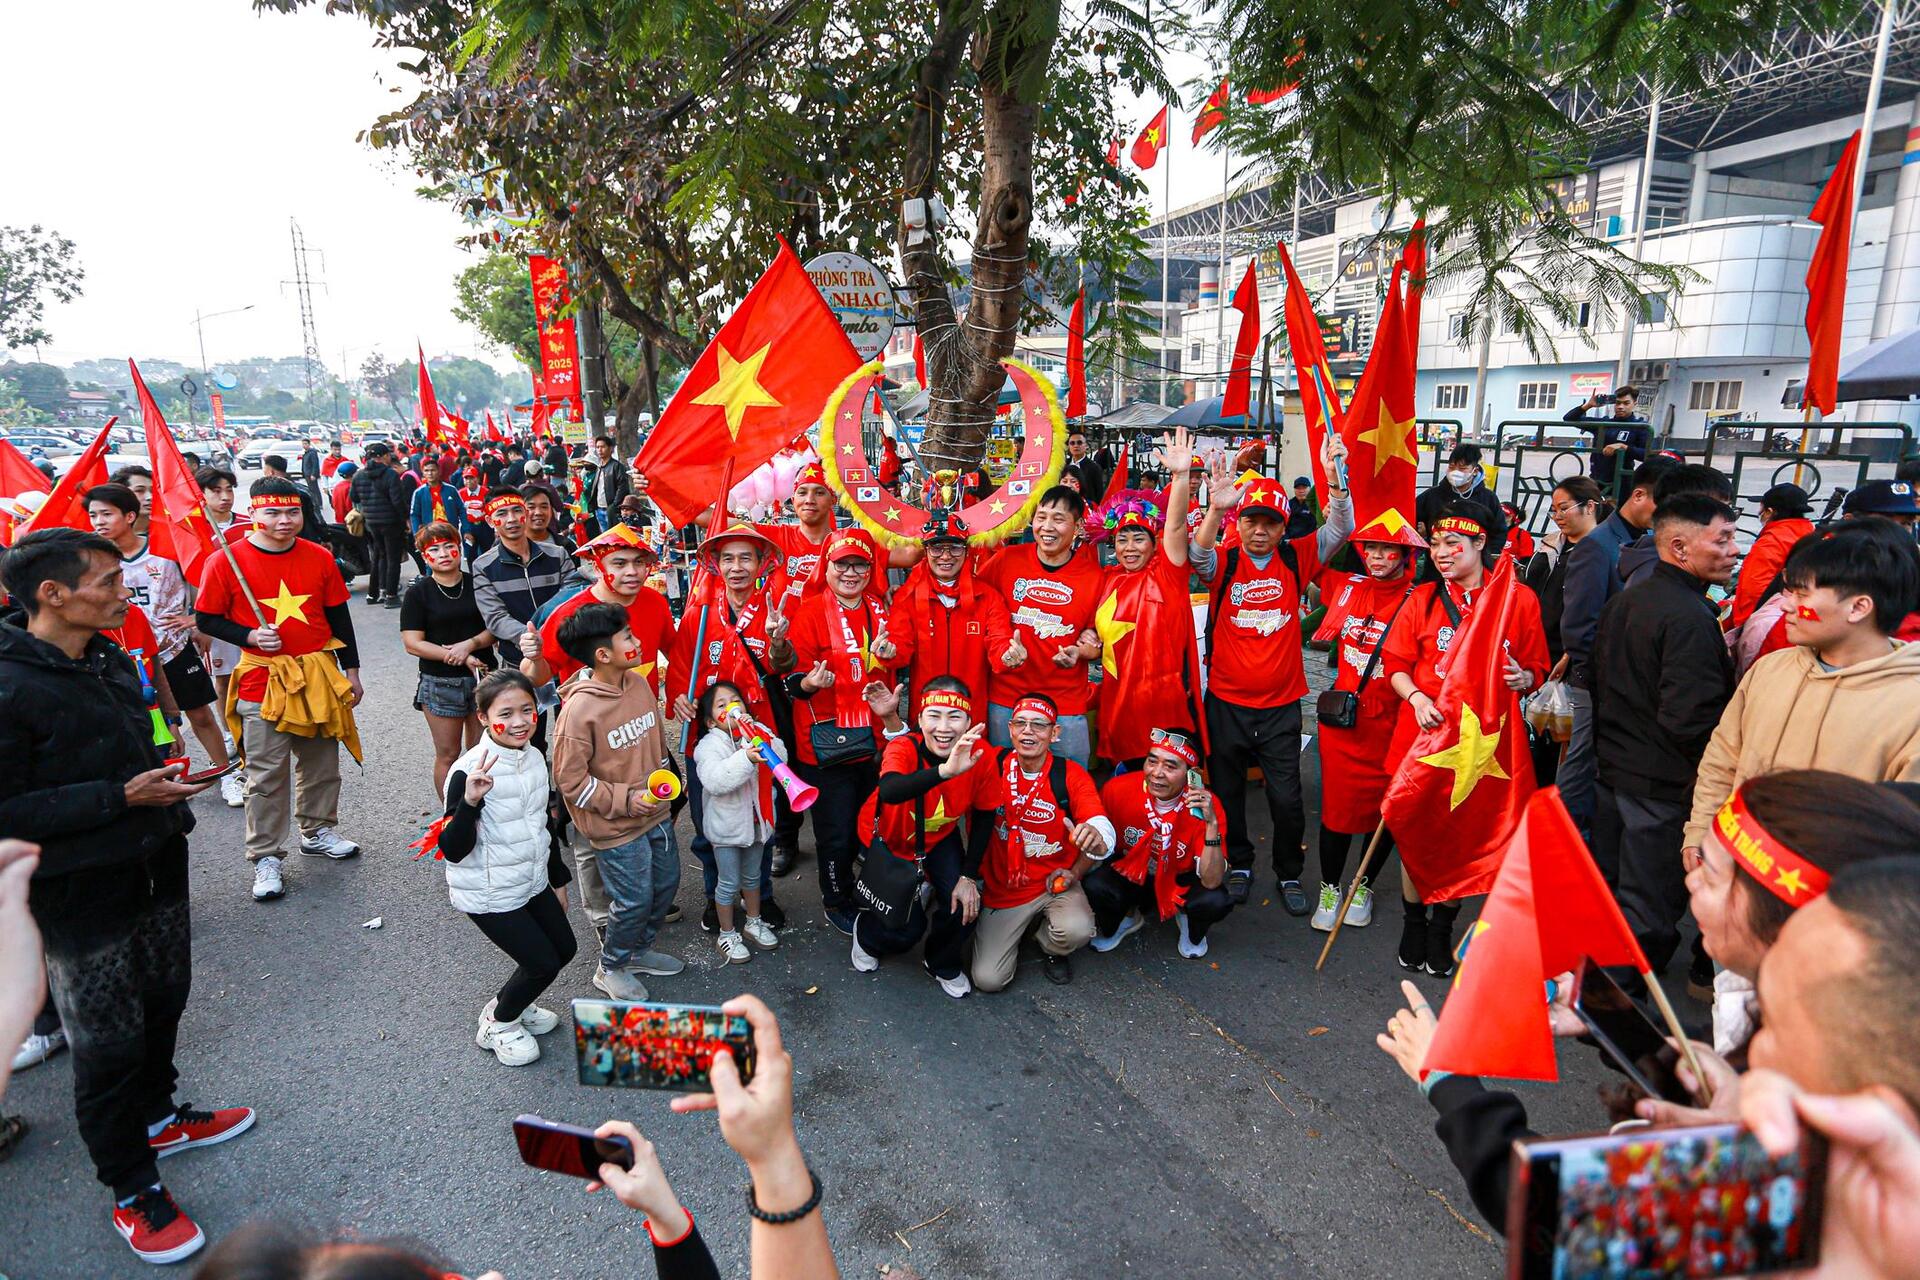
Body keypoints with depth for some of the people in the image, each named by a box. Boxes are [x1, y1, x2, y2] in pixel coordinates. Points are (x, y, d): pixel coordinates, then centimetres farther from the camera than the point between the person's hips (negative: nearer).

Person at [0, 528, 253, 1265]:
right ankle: (131, 1189, 24)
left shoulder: (110, 660, 5)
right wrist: (121, 797, -25)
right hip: (80, 898, -7)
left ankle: (157, 1117, 44)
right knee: (107, 1043, 7)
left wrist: (164, 787, 9)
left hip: (152, 869, 7)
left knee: (162, 1003, 21)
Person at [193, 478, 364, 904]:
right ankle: (265, 857, 13)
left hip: (320, 676, 3)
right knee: (266, 775, 1)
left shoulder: (319, 558, 1)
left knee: (322, 763, 15)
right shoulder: (226, 562, -7)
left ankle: (318, 832, 34)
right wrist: (249, 636, -17)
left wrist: (351, 671, 10)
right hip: (262, 681, -3)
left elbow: (339, 618, 9)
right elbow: (207, 619, 0)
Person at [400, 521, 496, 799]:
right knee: (448, 754, 4)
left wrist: (470, 644, -16)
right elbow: (412, 643, -8)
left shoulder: (478, 585, 4)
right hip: (440, 683, -2)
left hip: (482, 677, 2)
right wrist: (461, 658, -16)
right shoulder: (418, 592, -2)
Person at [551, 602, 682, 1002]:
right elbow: (569, 779, -19)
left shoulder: (639, 684, -2)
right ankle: (611, 968, 32)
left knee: (665, 884, 19)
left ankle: (639, 950, 44)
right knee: (634, 900, 4)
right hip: (616, 828, -7)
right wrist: (626, 800, -20)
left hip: (656, 814, 7)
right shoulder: (578, 710, -24)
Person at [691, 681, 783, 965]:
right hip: (726, 823, -5)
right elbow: (714, 781, -34)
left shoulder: (759, 731, -2)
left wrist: (764, 740, -28)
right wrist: (746, 757, -44)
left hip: (755, 819, 5)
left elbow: (781, 759, -12)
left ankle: (753, 923, 42)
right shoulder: (709, 745, -19)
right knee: (729, 883, 9)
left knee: (752, 876, 23)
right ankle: (727, 934, 27)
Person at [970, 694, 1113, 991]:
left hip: (1055, 883, -1)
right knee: (988, 979, -8)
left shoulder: (1071, 775, -12)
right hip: (1001, 887, 1)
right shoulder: (994, 766, -9)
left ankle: (1051, 949, 8)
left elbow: (1104, 833, -21)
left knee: (1077, 931, -30)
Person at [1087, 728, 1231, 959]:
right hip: (1130, 872, 1)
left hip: (1182, 880, 0)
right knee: (1094, 886, -30)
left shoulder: (1206, 805, -26)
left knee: (1215, 901, -31)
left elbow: (1211, 882, -30)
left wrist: (1212, 824, -41)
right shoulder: (1119, 789, -24)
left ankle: (1193, 932, 9)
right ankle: (1127, 918, 9)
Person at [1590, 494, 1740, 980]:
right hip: (1665, 784, -9)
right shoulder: (1690, 618, -21)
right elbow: (1691, 720, -25)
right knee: (1648, 911, 2)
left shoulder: (1623, 601, 8)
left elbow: (1599, 682, 17)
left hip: (1615, 769, 9)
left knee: (1607, 890, 20)